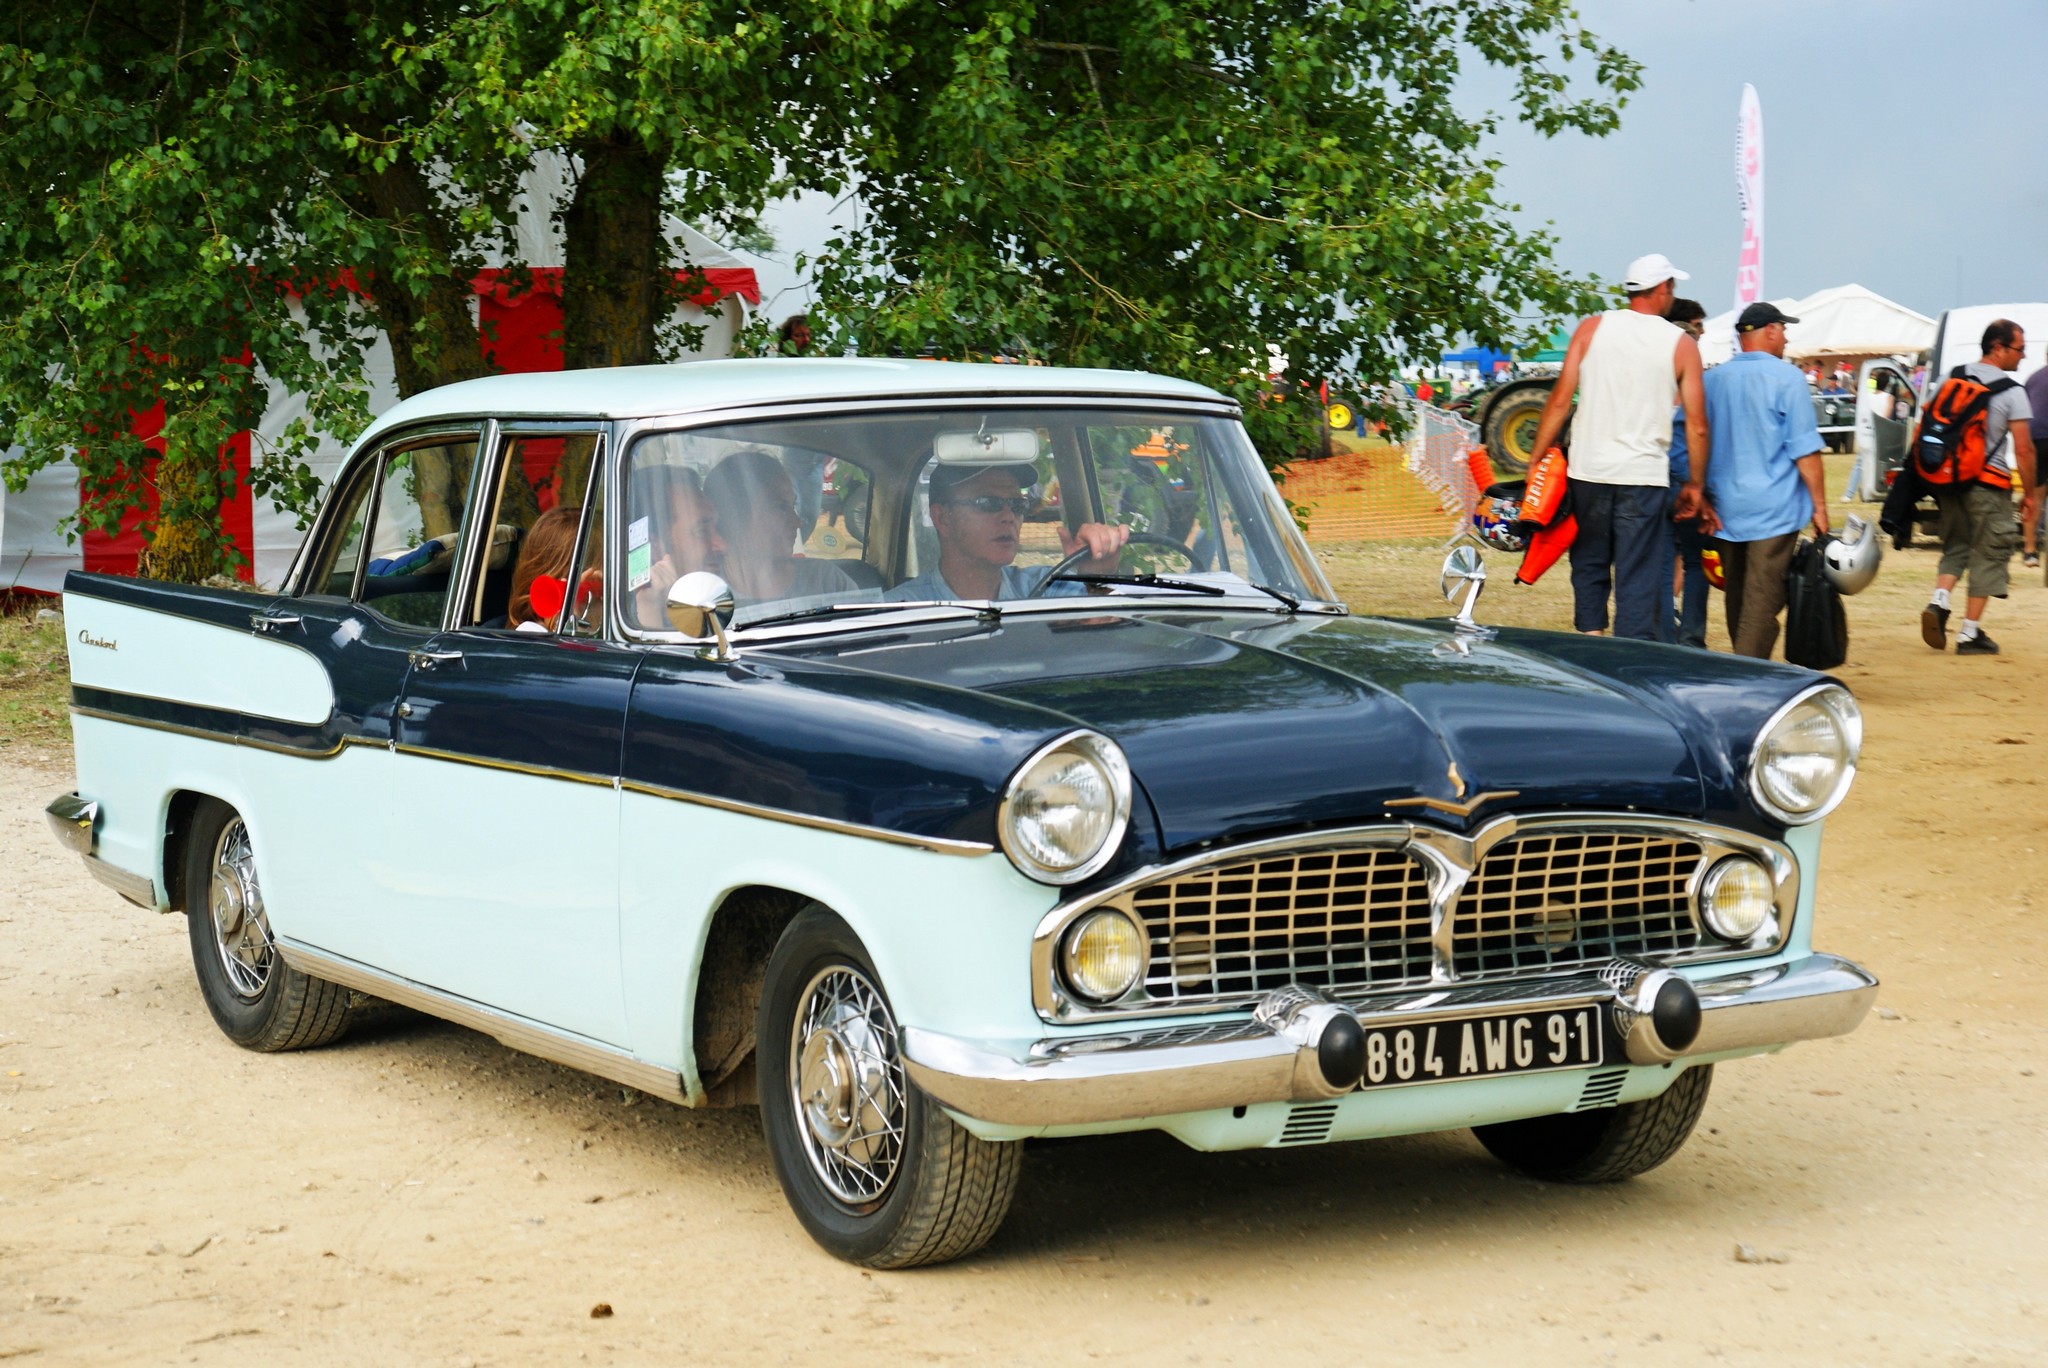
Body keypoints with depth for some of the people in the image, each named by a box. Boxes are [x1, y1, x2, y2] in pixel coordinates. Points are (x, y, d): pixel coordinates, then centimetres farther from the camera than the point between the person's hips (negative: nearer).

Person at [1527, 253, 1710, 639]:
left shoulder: (1592, 328, 3)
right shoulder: (1681, 345, 1)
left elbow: (1560, 400, -1)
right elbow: (1696, 426, 0)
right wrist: (1694, 484, 11)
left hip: (1588, 470, 2)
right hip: (1644, 476, -2)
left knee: (1589, 564, 17)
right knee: (1638, 578, 2)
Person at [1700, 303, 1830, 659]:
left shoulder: (1713, 378, 8)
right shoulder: (1786, 377, -9)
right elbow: (1804, 450, -11)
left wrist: (1704, 499, 24)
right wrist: (1819, 504, -4)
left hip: (1725, 508, 6)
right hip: (1774, 509, -6)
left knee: (1736, 598, 16)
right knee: (1762, 602, -6)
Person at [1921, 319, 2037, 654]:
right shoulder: (2012, 391, -10)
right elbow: (2023, 449, -12)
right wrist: (2030, 493, -2)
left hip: (1949, 479, 5)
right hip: (1989, 483, -5)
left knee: (1956, 546, 20)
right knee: (1988, 555, 4)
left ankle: (1938, 602, -4)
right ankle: (1970, 633, 4)